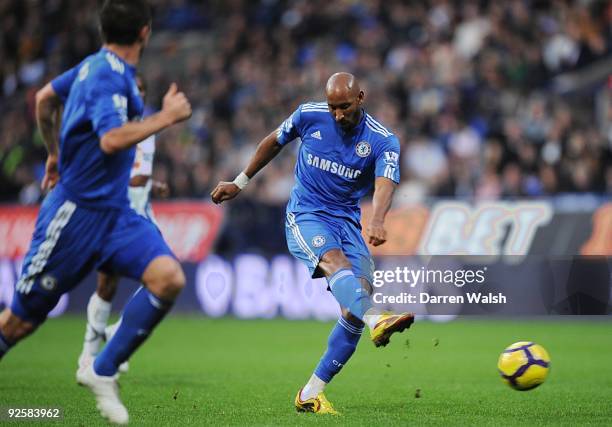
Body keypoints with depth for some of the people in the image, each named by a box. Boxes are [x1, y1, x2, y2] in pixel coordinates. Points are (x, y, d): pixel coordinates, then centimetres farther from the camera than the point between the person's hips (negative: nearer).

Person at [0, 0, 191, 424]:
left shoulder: (96, 64, 9)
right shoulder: (110, 75, -18)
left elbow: (44, 97, 25)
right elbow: (112, 140, -34)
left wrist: (55, 152, 36)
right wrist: (166, 116, -25)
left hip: (114, 212, 8)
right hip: (77, 211, -8)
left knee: (169, 278, -15)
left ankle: (103, 372, -5)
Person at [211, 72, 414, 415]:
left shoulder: (384, 141, -7)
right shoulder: (309, 116, -3)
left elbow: (385, 183, -26)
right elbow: (275, 142, 16)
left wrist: (377, 221, -46)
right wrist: (240, 183, 22)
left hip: (348, 222, 2)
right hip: (305, 216, -2)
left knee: (357, 305, -11)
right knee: (336, 260, -34)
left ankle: (311, 394, -4)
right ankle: (376, 321, -65)